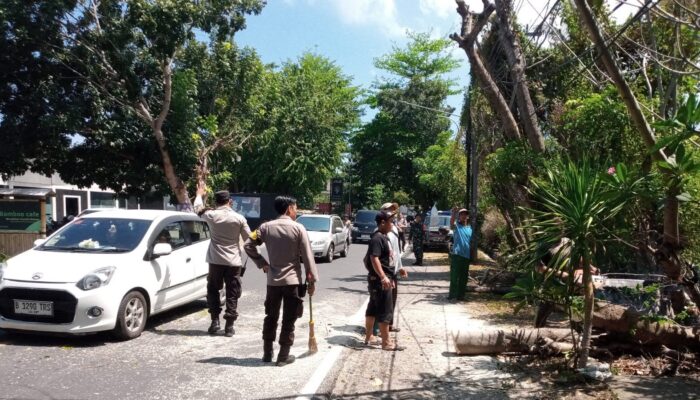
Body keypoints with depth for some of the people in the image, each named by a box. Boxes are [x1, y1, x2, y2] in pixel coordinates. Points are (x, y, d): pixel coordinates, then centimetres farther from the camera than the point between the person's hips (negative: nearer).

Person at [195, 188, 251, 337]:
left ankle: (215, 321, 14)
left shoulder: (211, 215, -4)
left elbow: (198, 208, 18)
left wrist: (199, 194, 35)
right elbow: (249, 238, 1)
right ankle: (229, 326, 7)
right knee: (232, 295, 7)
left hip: (215, 261, 1)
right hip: (234, 262, -1)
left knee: (212, 291, 18)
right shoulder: (239, 218, -6)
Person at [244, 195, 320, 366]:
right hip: (293, 280, -3)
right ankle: (283, 356, 11)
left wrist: (262, 264, 9)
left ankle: (267, 353, 23)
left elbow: (248, 246, 1)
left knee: (271, 317, 16)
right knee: (289, 320, 6)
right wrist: (312, 280, -2)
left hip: (273, 280, 3)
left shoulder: (266, 227, 1)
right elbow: (307, 256, -8)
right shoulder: (298, 228, -9)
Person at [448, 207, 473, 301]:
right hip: (456, 255, -5)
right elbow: (451, 222, -24)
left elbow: (471, 242, 19)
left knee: (464, 277, 9)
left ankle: (460, 295, 18)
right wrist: (453, 213, -42)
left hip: (466, 256, 5)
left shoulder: (470, 228, 14)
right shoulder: (456, 226, 1)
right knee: (454, 276, -4)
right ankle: (452, 294, 2)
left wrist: (472, 255, 14)